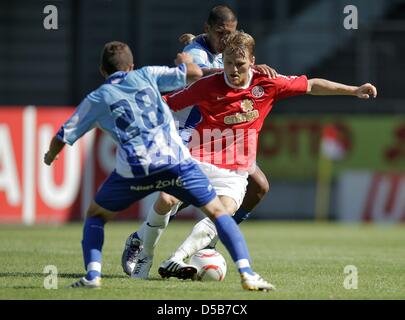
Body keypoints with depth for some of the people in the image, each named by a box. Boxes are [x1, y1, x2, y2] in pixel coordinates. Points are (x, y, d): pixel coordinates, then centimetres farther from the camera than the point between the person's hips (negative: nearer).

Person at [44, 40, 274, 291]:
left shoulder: (96, 99, 20)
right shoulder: (146, 75, 19)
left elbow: (62, 138, 23)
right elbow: (194, 73, 17)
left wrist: (50, 157, 45)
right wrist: (185, 60, 40)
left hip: (134, 168, 0)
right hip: (175, 160, 0)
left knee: (96, 216, 23)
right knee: (217, 212, 11)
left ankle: (92, 275, 5)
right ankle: (247, 273, -5)